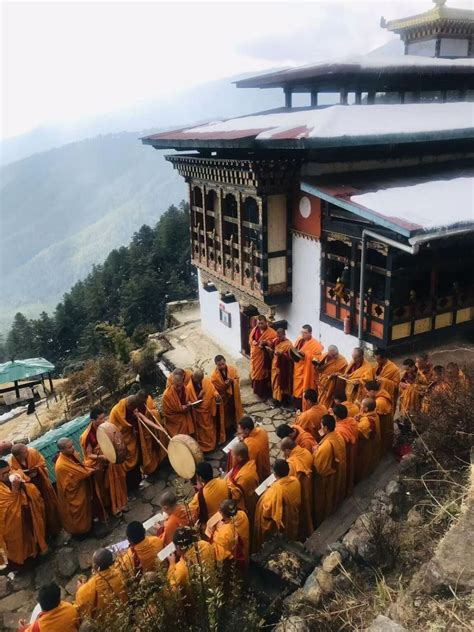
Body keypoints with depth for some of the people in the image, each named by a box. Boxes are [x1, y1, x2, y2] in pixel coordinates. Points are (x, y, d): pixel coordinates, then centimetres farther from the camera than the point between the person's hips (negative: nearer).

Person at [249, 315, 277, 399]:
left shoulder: (271, 332, -14)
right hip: (255, 355, 5)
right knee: (255, 372, 16)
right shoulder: (255, 329, 2)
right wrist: (253, 342, -12)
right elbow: (250, 339, 11)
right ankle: (257, 390, 33)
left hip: (264, 357, -5)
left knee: (263, 374, 3)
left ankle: (265, 393, 15)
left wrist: (265, 342, -30)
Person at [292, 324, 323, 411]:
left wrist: (306, 355, -27)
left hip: (306, 371, -7)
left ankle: (302, 410, 8)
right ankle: (297, 408, 30)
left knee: (304, 392, -2)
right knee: (296, 389, 15)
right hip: (297, 368, 7)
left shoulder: (315, 344, -15)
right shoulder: (299, 340, 8)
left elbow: (317, 358, -19)